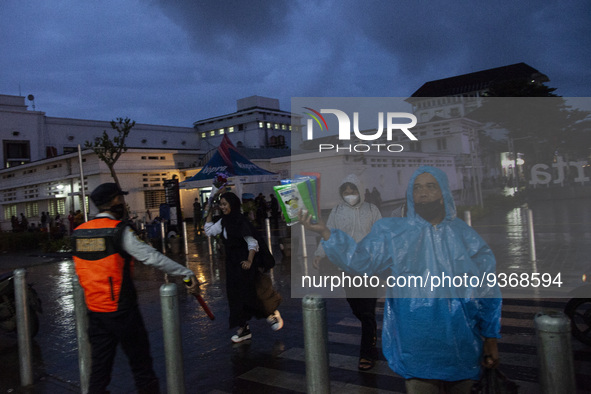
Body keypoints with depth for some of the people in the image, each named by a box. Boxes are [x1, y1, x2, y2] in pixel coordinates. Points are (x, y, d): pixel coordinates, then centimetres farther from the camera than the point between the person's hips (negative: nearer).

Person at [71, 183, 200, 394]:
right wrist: (187, 273, -22)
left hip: (95, 311, 6)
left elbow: (84, 270, 16)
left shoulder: (79, 232, 4)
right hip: (122, 310, -6)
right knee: (140, 363, 8)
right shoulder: (119, 229, -15)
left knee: (99, 366, 15)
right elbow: (151, 256, -23)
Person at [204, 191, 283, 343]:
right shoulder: (223, 222, 7)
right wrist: (210, 211, 10)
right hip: (231, 263, 7)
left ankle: (273, 314, 22)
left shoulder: (241, 221, -15)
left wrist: (249, 261, -26)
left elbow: (252, 243, -15)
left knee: (251, 292, -2)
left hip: (244, 262, -7)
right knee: (235, 295, 7)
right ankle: (243, 328, 15)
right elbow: (209, 231, 15)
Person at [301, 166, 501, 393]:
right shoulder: (392, 232, -2)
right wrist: (325, 232, -29)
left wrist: (491, 338, 6)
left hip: (462, 347, 2)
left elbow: (487, 290, 7)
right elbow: (360, 260, -15)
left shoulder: (466, 236, 3)